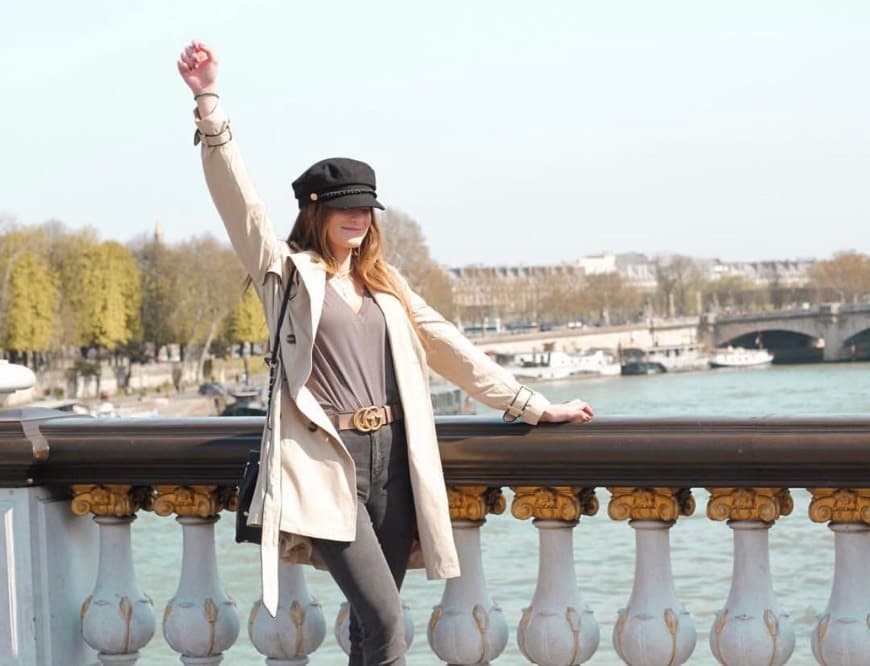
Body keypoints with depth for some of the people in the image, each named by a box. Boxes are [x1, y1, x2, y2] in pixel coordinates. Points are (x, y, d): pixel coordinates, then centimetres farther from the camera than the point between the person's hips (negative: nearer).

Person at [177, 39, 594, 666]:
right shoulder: (288, 273, 5)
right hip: (325, 466, -5)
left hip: (390, 461, 5)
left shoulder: (386, 285, 19)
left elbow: (454, 351, 21)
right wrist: (209, 104, -19)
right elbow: (239, 198, -8)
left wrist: (535, 407, 19)